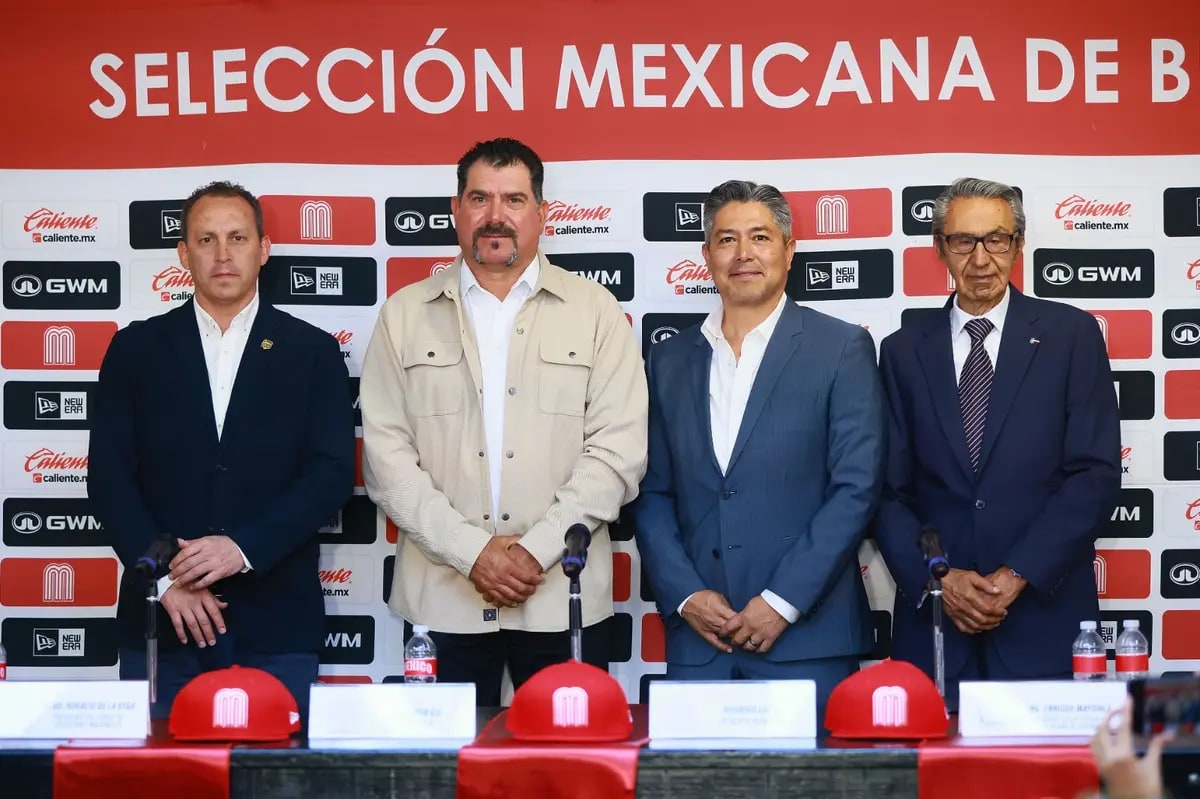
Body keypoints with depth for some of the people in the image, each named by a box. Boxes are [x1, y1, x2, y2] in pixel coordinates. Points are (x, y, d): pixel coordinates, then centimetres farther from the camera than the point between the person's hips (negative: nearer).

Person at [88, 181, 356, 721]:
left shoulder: (313, 352, 6)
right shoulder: (137, 349, 8)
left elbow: (332, 472, -2)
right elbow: (109, 475, 3)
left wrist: (244, 547, -14)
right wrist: (164, 576, -9)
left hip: (276, 621, -1)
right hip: (160, 621, 1)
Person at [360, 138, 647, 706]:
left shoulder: (595, 312, 5)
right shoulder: (404, 316, 8)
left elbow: (617, 450, -2)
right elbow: (387, 455, 1)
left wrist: (536, 548, -12)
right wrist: (472, 551, -10)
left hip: (565, 596, -1)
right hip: (441, 598, 1)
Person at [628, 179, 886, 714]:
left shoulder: (842, 349, 1)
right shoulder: (671, 360, 13)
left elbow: (856, 488, -5)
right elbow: (653, 495, 11)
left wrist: (782, 602, -11)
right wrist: (685, 597, -3)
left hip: (807, 637, -3)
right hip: (697, 640, 3)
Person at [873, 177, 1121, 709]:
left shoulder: (1071, 335, 3)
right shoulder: (903, 351, 8)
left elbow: (1096, 475, -4)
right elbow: (889, 491, 6)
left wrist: (1017, 576, -11)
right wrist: (937, 580, -9)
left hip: (1044, 613, -1)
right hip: (933, 618, 1)